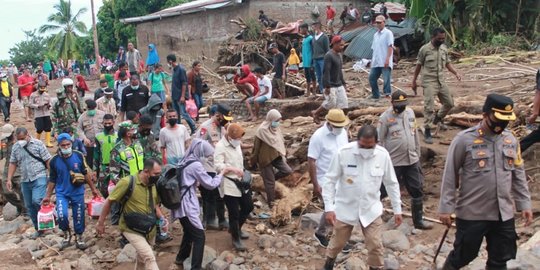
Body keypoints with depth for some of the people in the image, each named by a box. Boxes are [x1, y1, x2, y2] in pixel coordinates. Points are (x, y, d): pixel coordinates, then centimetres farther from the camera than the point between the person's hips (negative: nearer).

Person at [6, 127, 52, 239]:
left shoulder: (37, 144, -6)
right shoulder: (15, 147, 9)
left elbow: (47, 160, -6)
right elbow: (13, 163, 14)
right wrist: (9, 179, 6)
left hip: (39, 178, -6)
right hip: (25, 180, 6)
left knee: (37, 200, -23)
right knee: (29, 206, 9)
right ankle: (39, 229, 21)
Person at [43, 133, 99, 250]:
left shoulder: (78, 156, -7)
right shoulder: (54, 161, -7)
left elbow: (85, 173, 5)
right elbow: (52, 180, 5)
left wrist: (93, 189, 9)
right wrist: (47, 196, 6)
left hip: (78, 192, 1)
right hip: (62, 193, -1)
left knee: (79, 217, 6)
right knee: (62, 215, -19)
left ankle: (79, 238, 29)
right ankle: (66, 234, 10)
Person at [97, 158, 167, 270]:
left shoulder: (155, 184, -3)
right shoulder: (127, 182, -21)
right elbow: (109, 201, -12)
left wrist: (162, 218, -4)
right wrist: (101, 223, -7)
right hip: (131, 229, -6)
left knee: (142, 258, 20)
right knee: (149, 257, -19)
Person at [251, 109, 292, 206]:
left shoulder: (276, 128, 3)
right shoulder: (262, 130, -19)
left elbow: (280, 142, 16)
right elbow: (256, 146, -13)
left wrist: (283, 155, 15)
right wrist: (253, 161, -7)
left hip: (276, 156, 7)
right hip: (265, 158, -7)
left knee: (288, 171, -6)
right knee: (269, 182, 1)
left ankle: (271, 178, 18)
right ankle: (271, 202, 18)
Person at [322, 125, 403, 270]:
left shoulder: (383, 154, -12)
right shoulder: (343, 153, -19)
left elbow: (391, 183, 0)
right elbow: (330, 180, -12)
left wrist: (397, 209, 3)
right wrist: (328, 207, -16)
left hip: (371, 209, 1)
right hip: (345, 208, -1)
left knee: (375, 246, 6)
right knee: (338, 242, 17)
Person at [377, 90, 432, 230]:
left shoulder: (410, 112, 4)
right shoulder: (385, 117, -14)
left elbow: (415, 134, 13)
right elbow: (379, 141, -11)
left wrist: (418, 154, 14)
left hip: (412, 161, 6)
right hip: (393, 163, -6)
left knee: (417, 191, 12)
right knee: (385, 191, 5)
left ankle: (418, 221, 27)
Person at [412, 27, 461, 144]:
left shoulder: (444, 48, 6)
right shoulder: (424, 49, -10)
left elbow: (447, 63, 13)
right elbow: (418, 66, -3)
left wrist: (456, 73, -4)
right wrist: (414, 81, 0)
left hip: (441, 81, 6)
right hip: (429, 82, -6)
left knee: (449, 103, 13)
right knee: (429, 107, -9)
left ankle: (437, 119, 38)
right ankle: (427, 132, -2)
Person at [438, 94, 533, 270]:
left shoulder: (511, 140, 4)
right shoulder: (464, 139, -13)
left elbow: (518, 174, 13)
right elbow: (450, 176, -9)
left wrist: (524, 203, 10)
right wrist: (446, 208, -9)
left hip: (504, 214, 5)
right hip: (471, 214, -5)